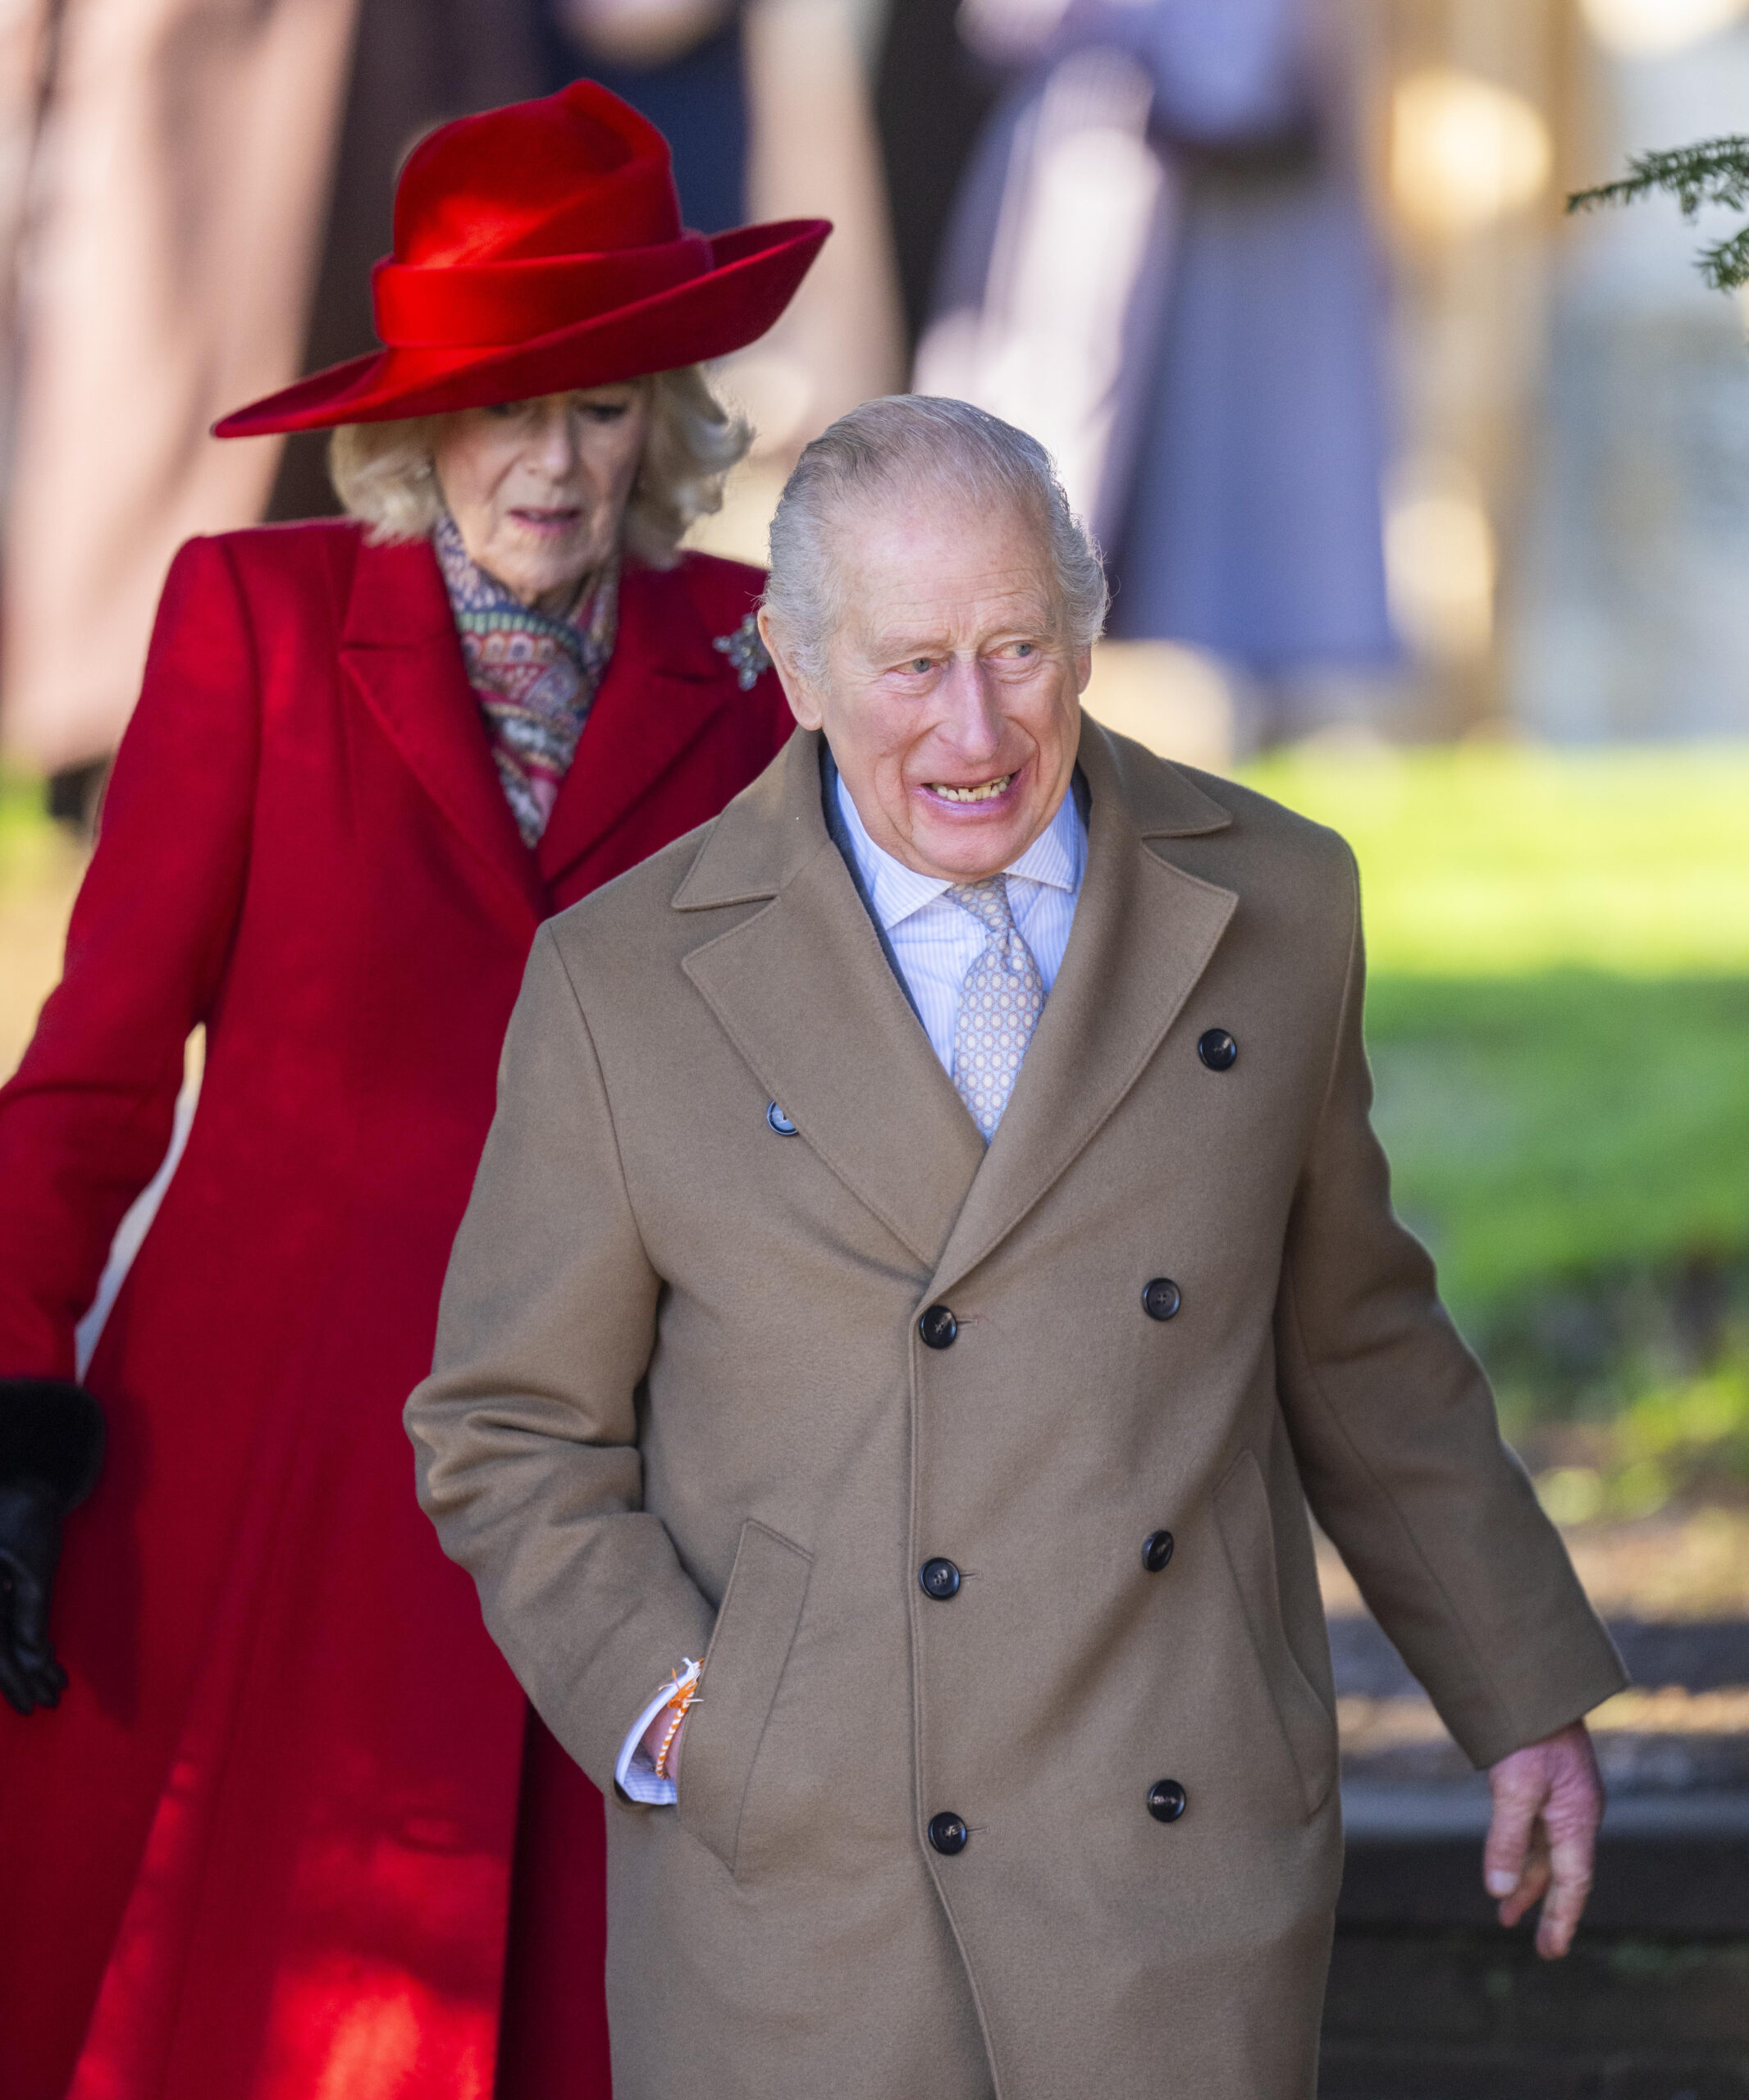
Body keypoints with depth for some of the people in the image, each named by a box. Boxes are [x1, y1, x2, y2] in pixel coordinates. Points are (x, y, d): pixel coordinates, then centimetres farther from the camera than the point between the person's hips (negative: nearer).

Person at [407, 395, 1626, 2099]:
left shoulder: (1266, 907, 4)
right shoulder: (626, 983, -2)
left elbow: (1349, 1334, 16)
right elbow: (514, 1437, 4)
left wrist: (1522, 1693, 17)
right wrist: (676, 1713, -10)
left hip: (1180, 1885, 1)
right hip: (803, 1887, -1)